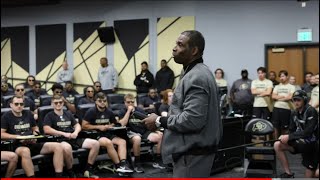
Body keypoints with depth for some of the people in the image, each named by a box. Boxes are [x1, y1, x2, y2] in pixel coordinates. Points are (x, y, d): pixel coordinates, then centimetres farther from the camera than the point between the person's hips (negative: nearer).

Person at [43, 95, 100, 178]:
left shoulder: (68, 114, 23)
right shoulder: (49, 116, 5)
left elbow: (77, 125, 22)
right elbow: (46, 130, -10)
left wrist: (76, 132, -3)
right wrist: (64, 134, -14)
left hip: (73, 139, 6)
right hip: (60, 140, -6)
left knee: (95, 143, -10)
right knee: (67, 147, -43)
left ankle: (88, 170, -2)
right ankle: (71, 173, -23)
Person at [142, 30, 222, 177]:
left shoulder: (196, 77, -18)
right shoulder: (197, 73, 16)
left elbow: (192, 119, -26)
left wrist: (160, 121, -15)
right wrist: (167, 117, 13)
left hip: (192, 153, -11)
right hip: (192, 149, 11)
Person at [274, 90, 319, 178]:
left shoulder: (311, 111, -17)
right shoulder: (294, 113, 4)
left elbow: (307, 132, -24)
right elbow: (292, 130, 9)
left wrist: (289, 137, -25)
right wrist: (286, 137, -13)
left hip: (311, 145, -6)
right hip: (299, 142, 6)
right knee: (277, 145, -16)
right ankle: (289, 173, -10)